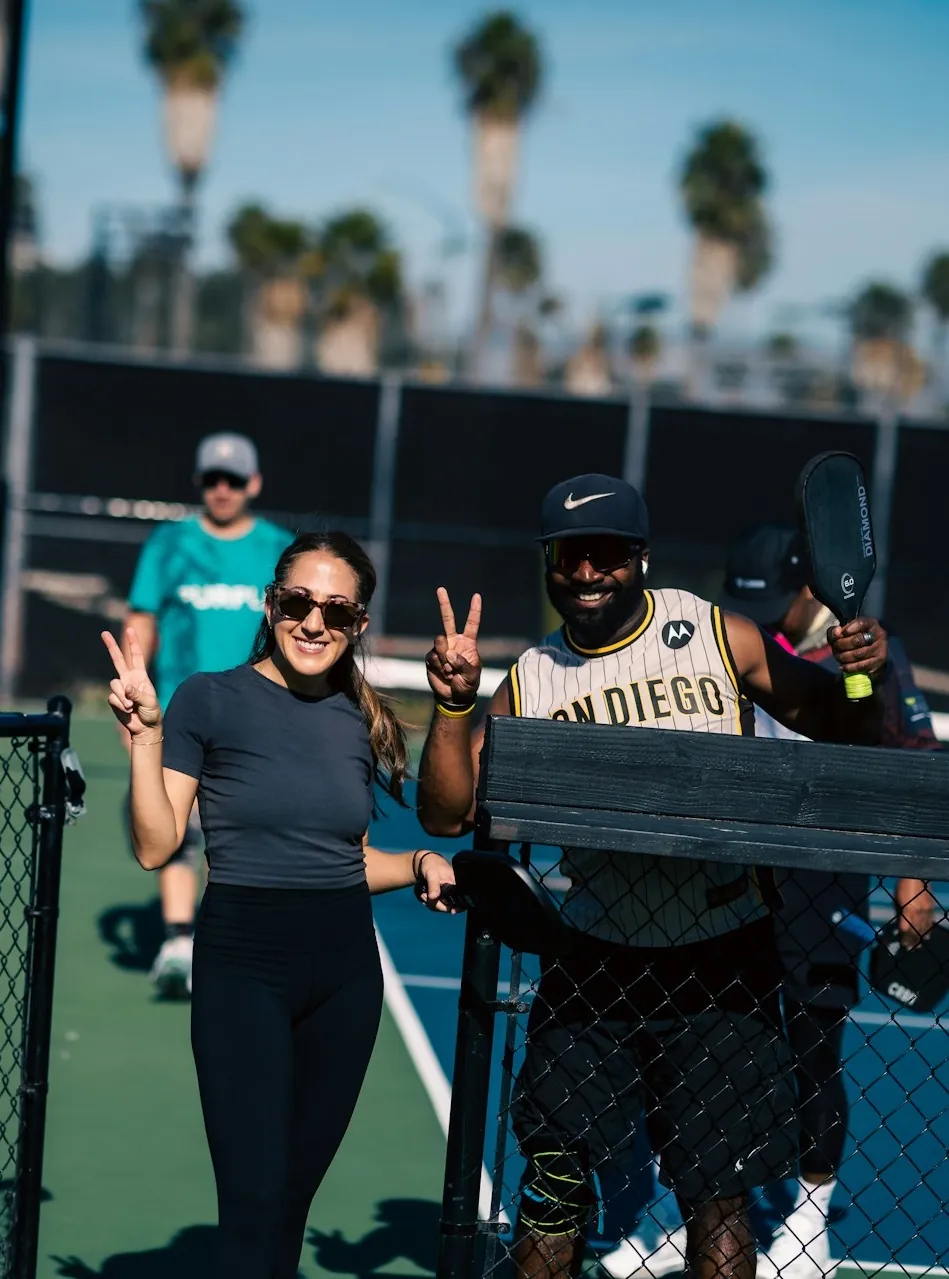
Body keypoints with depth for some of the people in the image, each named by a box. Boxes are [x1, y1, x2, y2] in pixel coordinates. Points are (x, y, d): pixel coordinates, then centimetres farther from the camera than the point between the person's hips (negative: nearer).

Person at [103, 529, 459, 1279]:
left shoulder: (361, 723, 8)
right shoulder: (210, 699, -6)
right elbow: (156, 847, -10)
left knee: (297, 1188, 12)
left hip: (345, 969, 5)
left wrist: (420, 866, 2)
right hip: (243, 965, -5)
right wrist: (145, 734, -19)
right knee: (254, 1197, -8)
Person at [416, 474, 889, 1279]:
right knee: (556, 1177, 7)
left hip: (721, 964, -2)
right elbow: (449, 814, 0)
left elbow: (842, 728, 4)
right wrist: (454, 705, -14)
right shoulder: (529, 682, 3)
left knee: (717, 1198, 2)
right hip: (595, 963, 2)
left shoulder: (715, 636, -4)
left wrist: (866, 677, -17)